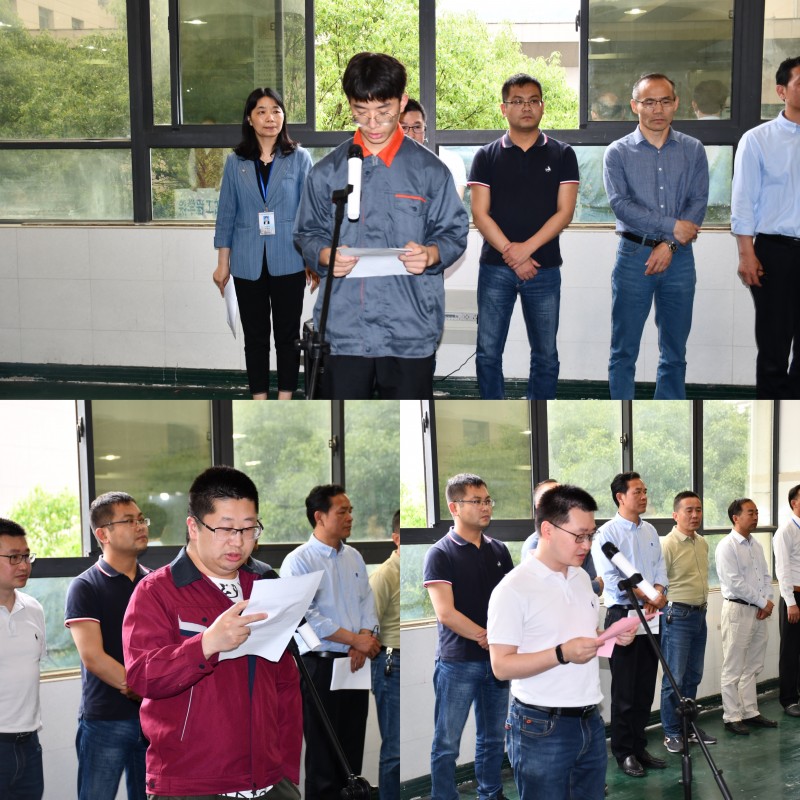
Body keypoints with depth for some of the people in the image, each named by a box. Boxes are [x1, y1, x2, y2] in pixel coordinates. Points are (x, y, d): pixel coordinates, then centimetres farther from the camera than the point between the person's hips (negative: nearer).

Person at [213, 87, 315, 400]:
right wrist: (222, 263, 5)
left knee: (287, 334, 5)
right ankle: (259, 400, 17)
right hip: (248, 264, 2)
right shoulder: (236, 163, 4)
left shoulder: (299, 159, 0)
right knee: (255, 336, 8)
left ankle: (285, 398, 15)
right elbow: (226, 214, 7)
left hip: (288, 263, -1)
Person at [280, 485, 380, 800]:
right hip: (321, 664, -6)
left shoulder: (354, 557, 11)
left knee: (353, 745, 12)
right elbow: (306, 617, -18)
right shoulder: (298, 561, -10)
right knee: (322, 747, 2)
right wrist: (355, 640, -16)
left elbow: (367, 602, 10)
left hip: (356, 664, 6)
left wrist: (364, 640, -10)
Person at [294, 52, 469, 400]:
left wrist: (431, 254, -17)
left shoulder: (430, 170, 2)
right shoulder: (327, 172, 6)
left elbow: (454, 233, 5)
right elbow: (308, 233, 11)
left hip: (410, 328, -1)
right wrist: (325, 255, -11)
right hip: (344, 327, 1)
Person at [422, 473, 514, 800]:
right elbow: (446, 614, -16)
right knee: (447, 744, 2)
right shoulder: (440, 554, -9)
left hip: (497, 660, 5)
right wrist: (490, 638, -14)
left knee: (492, 737, 17)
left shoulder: (499, 550, 8)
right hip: (457, 662, -5)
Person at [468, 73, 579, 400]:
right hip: (495, 268, 0)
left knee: (546, 355, 6)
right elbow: (480, 214, -3)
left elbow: (564, 212, -3)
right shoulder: (487, 156, 4)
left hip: (544, 268, 0)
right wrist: (511, 254, -13)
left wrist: (526, 248, -15)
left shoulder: (562, 155, 4)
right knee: (488, 352, 2)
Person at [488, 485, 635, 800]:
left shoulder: (582, 578, 12)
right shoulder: (513, 589, -14)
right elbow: (501, 666, -16)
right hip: (541, 728, -7)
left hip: (590, 722, 7)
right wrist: (562, 654, -25)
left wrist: (613, 637, 1)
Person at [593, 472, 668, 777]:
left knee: (646, 685, 10)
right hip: (622, 614, -6)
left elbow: (659, 566, 12)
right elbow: (610, 577, -15)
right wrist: (643, 595, -19)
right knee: (624, 688, 0)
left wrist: (659, 589, -9)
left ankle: (639, 746, 20)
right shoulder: (607, 533, -9)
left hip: (650, 615, 6)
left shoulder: (650, 531, 12)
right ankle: (624, 752, 9)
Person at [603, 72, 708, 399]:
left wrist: (670, 245, -14)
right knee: (624, 350, 1)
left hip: (679, 258, 2)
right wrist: (673, 226, -15)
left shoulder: (693, 150, 7)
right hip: (633, 256, -2)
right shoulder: (618, 153, 1)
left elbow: (699, 202, -2)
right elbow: (620, 204, -11)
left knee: (675, 352, 8)